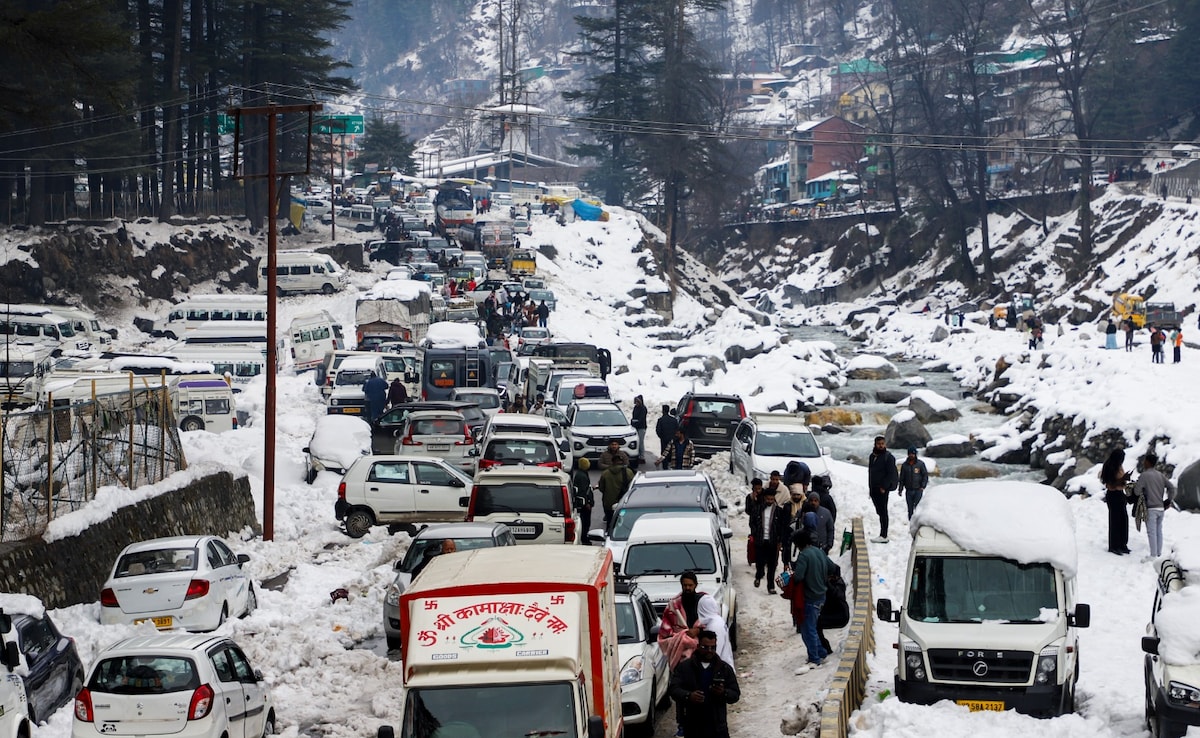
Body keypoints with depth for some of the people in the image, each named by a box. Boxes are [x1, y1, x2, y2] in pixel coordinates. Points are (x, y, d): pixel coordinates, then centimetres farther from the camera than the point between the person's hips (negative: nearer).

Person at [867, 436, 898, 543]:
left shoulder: (888, 457, -8)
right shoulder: (872, 456, 14)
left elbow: (891, 474, -12)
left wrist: (884, 487, -16)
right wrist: (870, 486, 14)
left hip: (882, 489, -7)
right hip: (874, 489, 7)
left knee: (883, 511, -8)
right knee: (879, 511, 10)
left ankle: (884, 536, -9)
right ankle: (883, 534, 15)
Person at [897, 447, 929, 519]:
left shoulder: (920, 464, 2)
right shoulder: (904, 465, 9)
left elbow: (925, 475, 2)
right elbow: (902, 478, 12)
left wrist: (923, 486, -10)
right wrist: (900, 490, 7)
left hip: (918, 490, -3)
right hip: (909, 491, 3)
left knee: (917, 507, -13)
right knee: (910, 509, 3)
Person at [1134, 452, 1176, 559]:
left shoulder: (1144, 475, -12)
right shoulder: (1160, 475, 8)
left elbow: (1137, 491, -14)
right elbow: (1171, 487, 6)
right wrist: (1169, 500, 12)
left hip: (1151, 508, -7)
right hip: (1161, 508, 7)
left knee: (1152, 532, -3)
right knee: (1159, 531, 14)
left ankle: (1153, 555, -3)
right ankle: (1159, 553, 20)